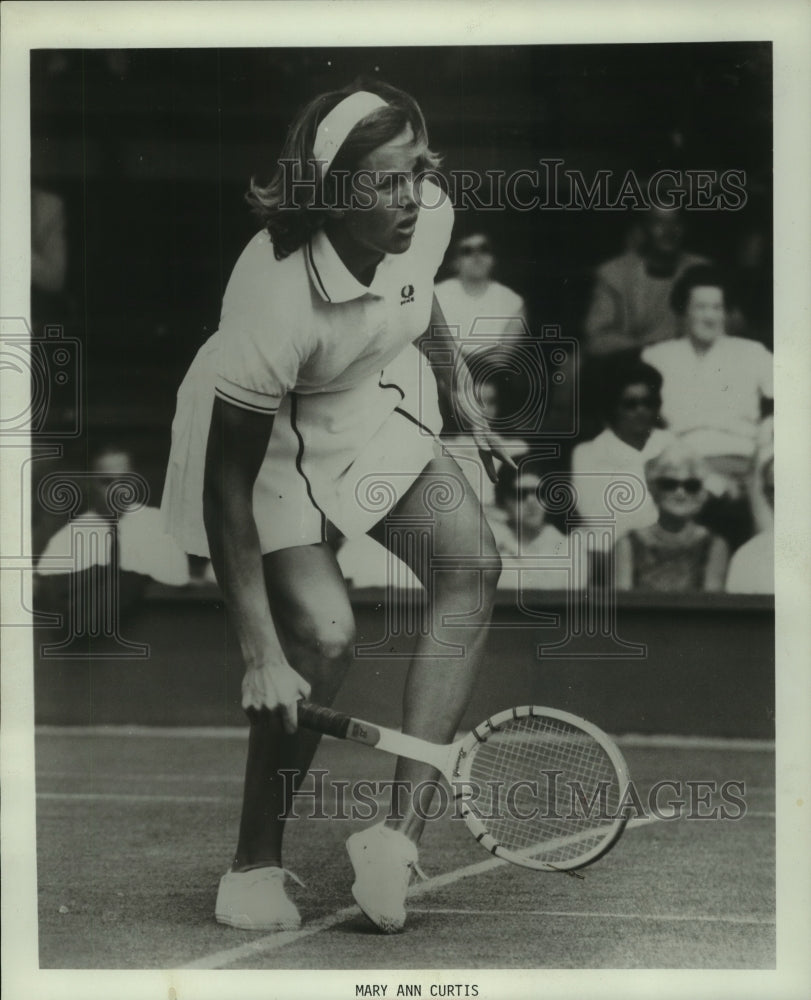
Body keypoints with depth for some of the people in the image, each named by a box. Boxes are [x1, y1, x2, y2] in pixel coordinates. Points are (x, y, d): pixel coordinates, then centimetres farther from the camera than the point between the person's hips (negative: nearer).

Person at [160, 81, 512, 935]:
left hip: (380, 411, 6)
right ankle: (254, 866, -1)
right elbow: (228, 481, -31)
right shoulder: (277, 297, -37)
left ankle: (399, 831, -15)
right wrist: (259, 653, -32)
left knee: (472, 563, -15)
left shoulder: (427, 220, -18)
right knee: (322, 633, -22)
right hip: (264, 440, -6)